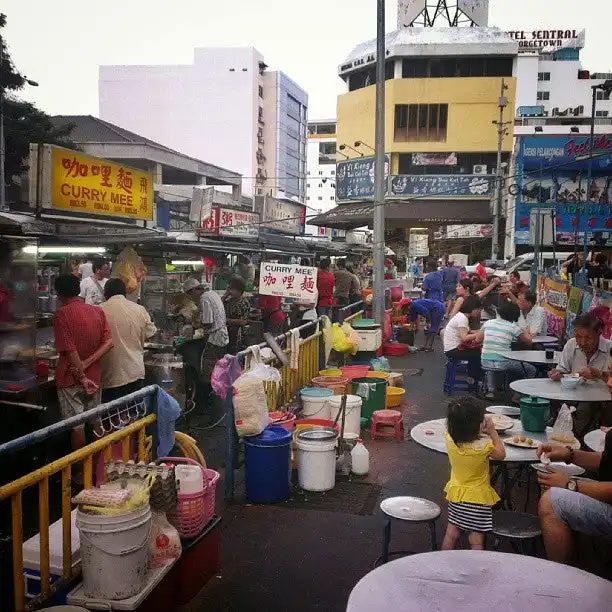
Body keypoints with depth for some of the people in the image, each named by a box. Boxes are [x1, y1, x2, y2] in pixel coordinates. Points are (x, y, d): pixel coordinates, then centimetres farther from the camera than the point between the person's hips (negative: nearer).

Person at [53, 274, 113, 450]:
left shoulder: (62, 314, -13)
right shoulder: (97, 311, 2)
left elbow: (70, 350, -18)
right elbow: (108, 342, -6)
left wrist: (82, 378, -14)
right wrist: (86, 364, -11)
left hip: (71, 378, -5)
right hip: (94, 376, 5)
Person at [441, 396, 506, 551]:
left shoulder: (450, 439, -15)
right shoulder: (483, 446, -27)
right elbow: (501, 454, -6)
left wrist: (482, 432, 1)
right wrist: (492, 431, -4)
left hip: (456, 494, 5)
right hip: (478, 498, -5)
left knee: (451, 534, 18)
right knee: (476, 541, 6)